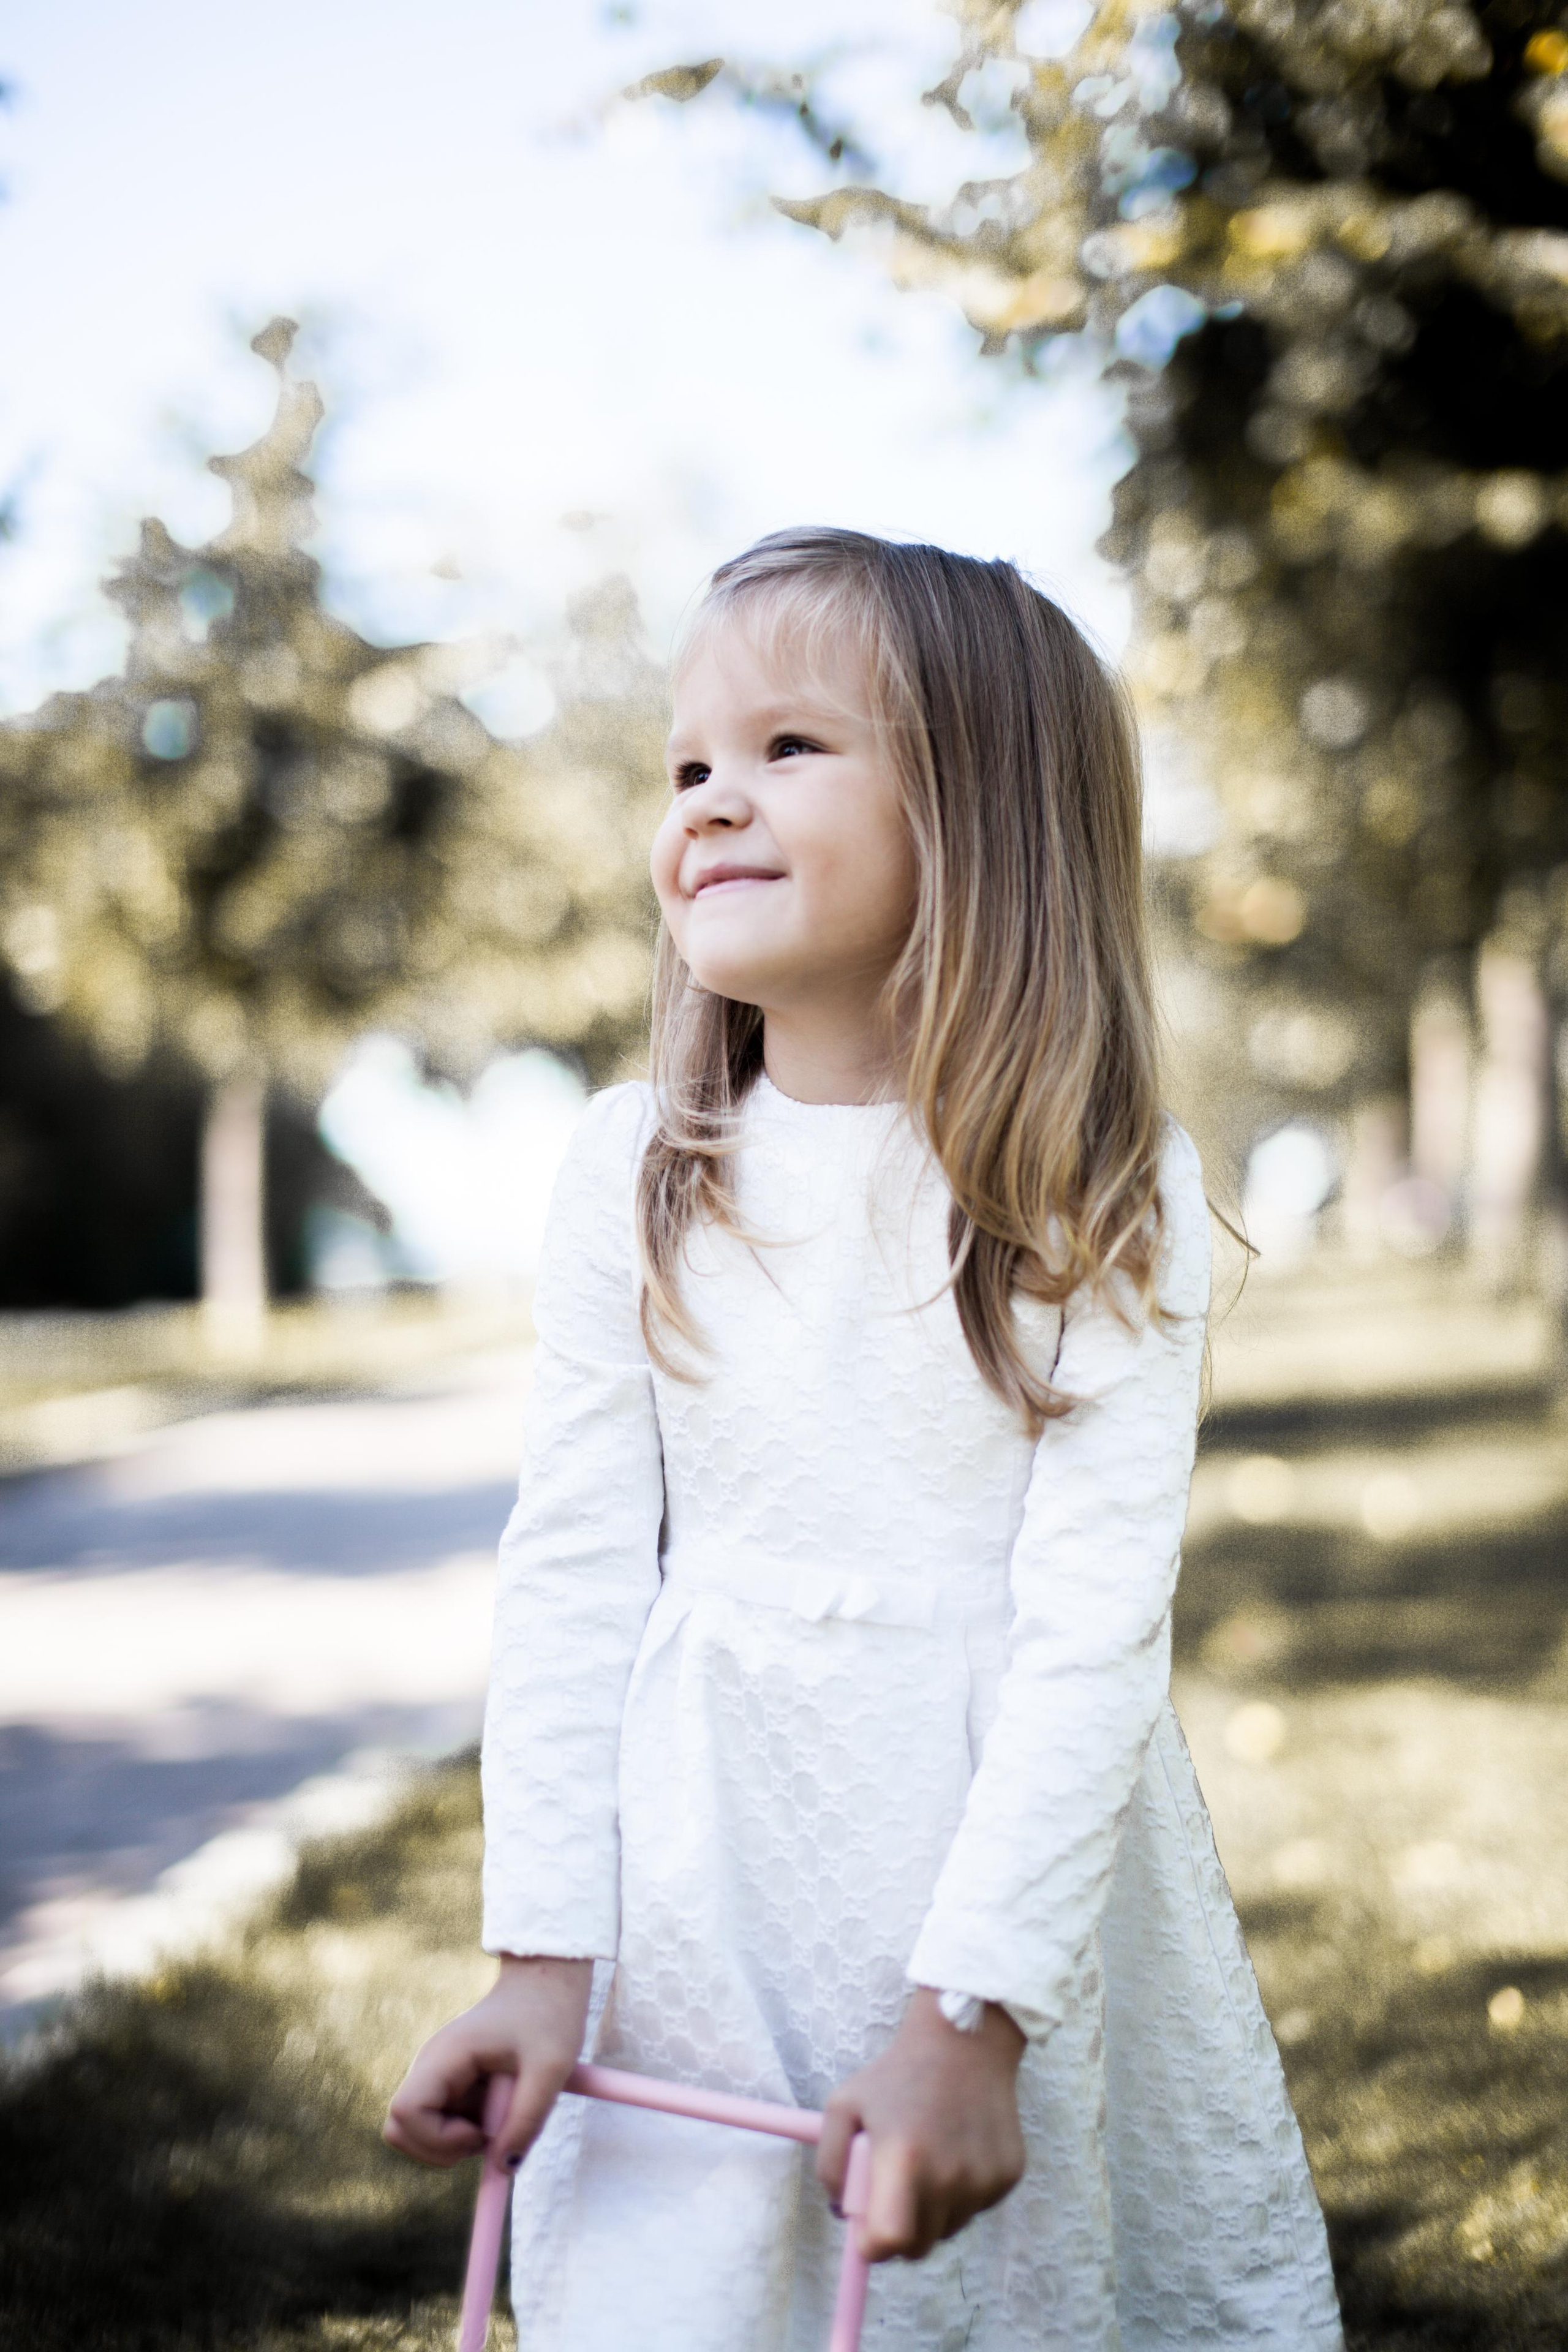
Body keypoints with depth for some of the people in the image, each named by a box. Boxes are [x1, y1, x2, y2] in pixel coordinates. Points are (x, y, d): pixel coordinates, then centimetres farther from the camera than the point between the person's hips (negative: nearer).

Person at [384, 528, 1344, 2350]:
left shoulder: (1104, 1201, -8)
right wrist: (542, 1956, -6)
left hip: (1025, 1871, -1)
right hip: (700, 1879, 1)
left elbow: (1095, 1619, -13)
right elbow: (571, 1578, -2)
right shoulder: (633, 1177, -1)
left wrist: (973, 2008, -18)